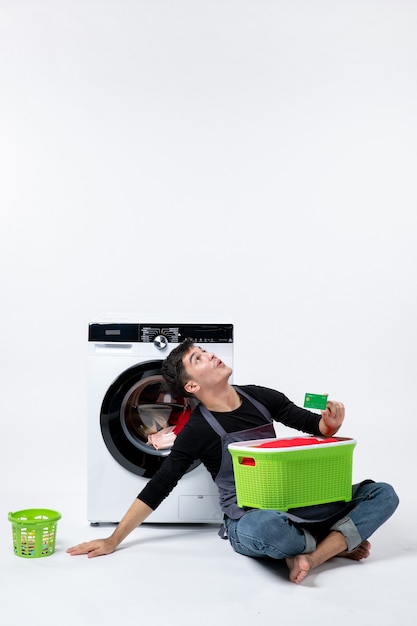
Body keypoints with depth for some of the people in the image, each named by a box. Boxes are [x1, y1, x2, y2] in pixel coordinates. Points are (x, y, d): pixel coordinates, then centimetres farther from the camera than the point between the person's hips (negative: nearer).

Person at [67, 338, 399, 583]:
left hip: (295, 504, 5)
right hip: (249, 521, -5)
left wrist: (331, 423, -14)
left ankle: (311, 556, -22)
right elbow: (158, 488, -6)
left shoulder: (260, 397, 3)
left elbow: (315, 425, 10)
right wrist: (113, 540, -10)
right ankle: (336, 542, -11)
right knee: (265, 529, -42)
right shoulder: (198, 430, -10)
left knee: (383, 494, -8)